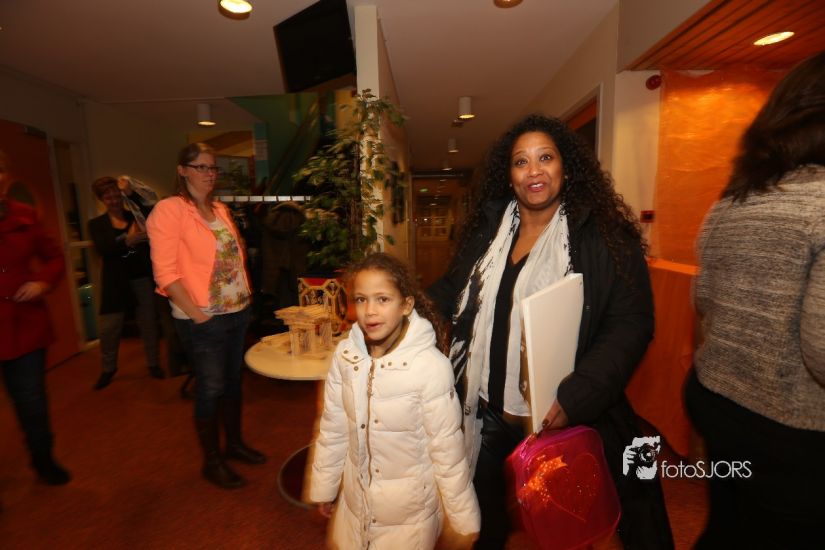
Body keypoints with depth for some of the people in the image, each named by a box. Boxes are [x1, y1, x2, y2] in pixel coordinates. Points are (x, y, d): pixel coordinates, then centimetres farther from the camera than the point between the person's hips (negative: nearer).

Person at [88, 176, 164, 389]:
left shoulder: (136, 216, 7)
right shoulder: (97, 224, 5)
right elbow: (103, 249, -12)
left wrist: (132, 194, -21)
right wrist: (126, 241, -30)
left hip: (143, 278, 0)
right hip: (116, 281, 0)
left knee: (148, 323, 6)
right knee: (109, 327, 3)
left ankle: (153, 363, 20)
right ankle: (108, 368, 23)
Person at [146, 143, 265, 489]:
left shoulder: (220, 209, 11)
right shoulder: (169, 210, -10)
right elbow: (165, 272, -15)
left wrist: (245, 296, 7)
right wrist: (196, 314, -17)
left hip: (238, 313, 7)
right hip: (204, 320, -6)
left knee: (233, 382, 18)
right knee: (210, 389, 7)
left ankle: (234, 443, 38)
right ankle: (212, 462, 27)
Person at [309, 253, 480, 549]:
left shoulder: (432, 366, -28)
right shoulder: (345, 354, -14)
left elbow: (447, 448, -17)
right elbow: (332, 429, -2)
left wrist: (463, 519, -7)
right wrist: (324, 487, 8)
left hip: (409, 506, -4)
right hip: (356, 498, 4)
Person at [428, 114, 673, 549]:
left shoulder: (606, 235, -9)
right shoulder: (485, 229, 3)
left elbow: (630, 324, -13)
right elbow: (452, 291, 11)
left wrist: (575, 397, -23)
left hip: (565, 415, -3)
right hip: (484, 414, 4)